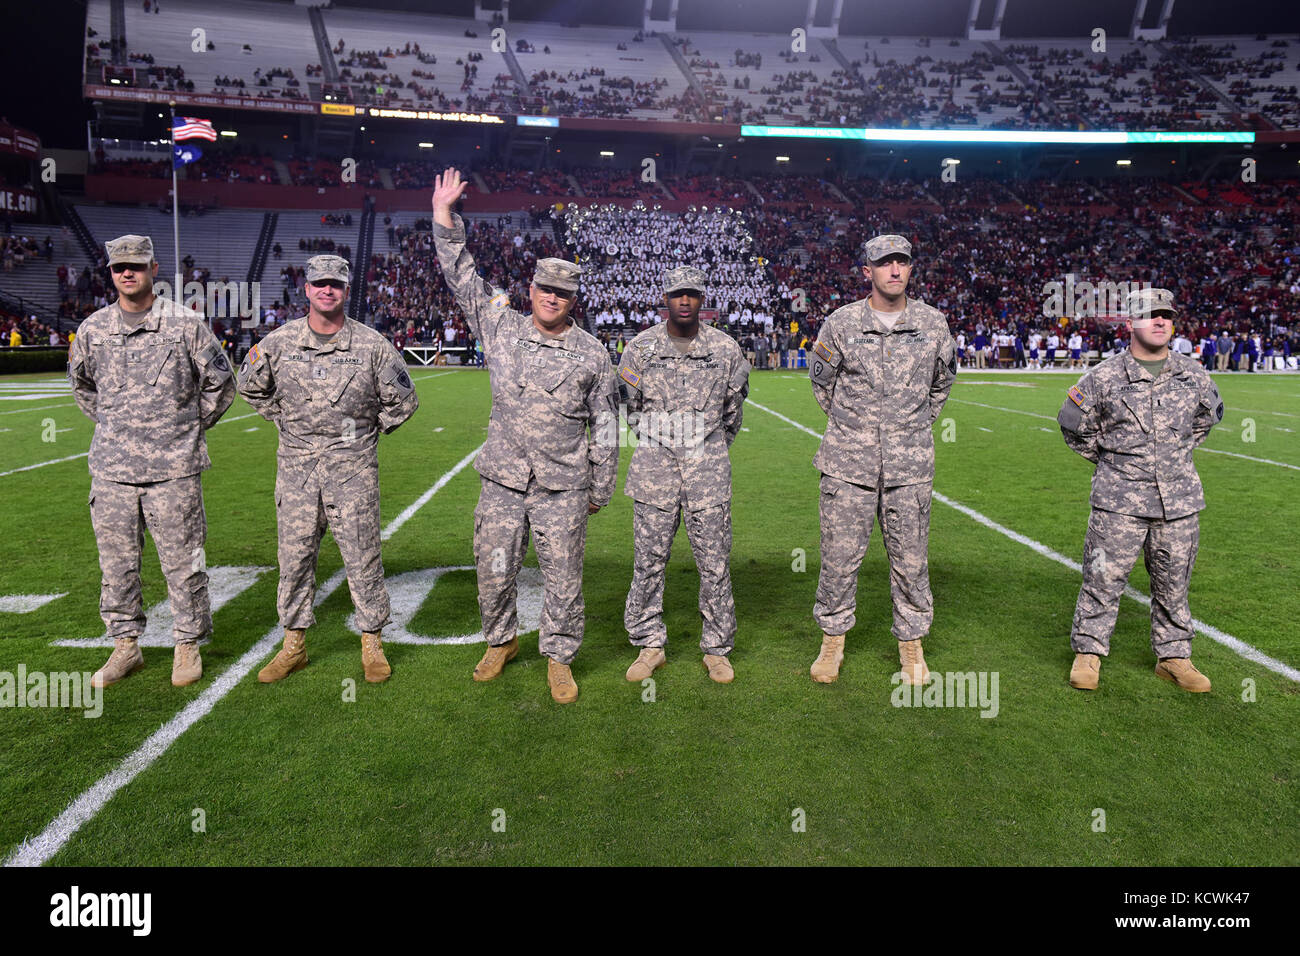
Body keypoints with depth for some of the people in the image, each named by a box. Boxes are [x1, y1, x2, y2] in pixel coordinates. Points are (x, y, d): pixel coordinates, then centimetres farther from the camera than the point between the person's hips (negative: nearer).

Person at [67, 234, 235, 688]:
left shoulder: (186, 323, -1)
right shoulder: (92, 329, 8)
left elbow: (220, 382, 8)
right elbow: (82, 385, 26)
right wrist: (111, 425, 17)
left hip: (174, 467, -3)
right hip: (111, 468, 3)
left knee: (182, 560, 2)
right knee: (116, 562, 9)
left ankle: (187, 644, 16)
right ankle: (126, 644, 23)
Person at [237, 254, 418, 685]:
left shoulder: (371, 345, -3)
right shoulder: (278, 342, 3)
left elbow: (402, 401, 8)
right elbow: (252, 388, 19)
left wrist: (366, 430, 7)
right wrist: (284, 422, 12)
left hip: (352, 468, -2)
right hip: (295, 466, 2)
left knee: (362, 558, 2)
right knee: (294, 557, 8)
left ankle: (372, 645, 16)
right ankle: (294, 646, 23)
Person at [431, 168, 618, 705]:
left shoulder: (592, 355, 1)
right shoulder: (502, 328, 5)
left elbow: (605, 427, 5)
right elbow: (462, 278, 8)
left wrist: (601, 489, 7)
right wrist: (445, 218, 1)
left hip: (564, 488, -2)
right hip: (502, 481, 2)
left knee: (562, 576, 4)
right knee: (493, 568, 11)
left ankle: (559, 657, 22)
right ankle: (500, 642, 35)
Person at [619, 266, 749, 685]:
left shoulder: (726, 348, 3)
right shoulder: (640, 348, 3)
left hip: (708, 468, 0)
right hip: (654, 467, 0)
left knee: (714, 563, 4)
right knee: (648, 562, 4)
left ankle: (717, 648, 18)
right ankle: (650, 644, 20)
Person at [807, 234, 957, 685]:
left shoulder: (933, 322, 5)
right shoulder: (841, 322, -1)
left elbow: (942, 380, 22)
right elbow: (821, 378, 15)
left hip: (910, 463, 1)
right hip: (849, 461, -1)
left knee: (910, 558, 7)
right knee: (840, 555, 4)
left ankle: (911, 644, 23)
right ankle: (833, 639, 21)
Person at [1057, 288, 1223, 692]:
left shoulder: (1194, 375, 6)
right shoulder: (1104, 377, -4)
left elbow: (1208, 416, 26)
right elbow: (1074, 424, 8)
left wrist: (1180, 453, 19)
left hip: (1180, 499, 3)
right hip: (1120, 501, -3)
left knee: (1173, 583, 12)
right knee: (1104, 578, 0)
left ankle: (1173, 656, 26)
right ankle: (1088, 651, 15)